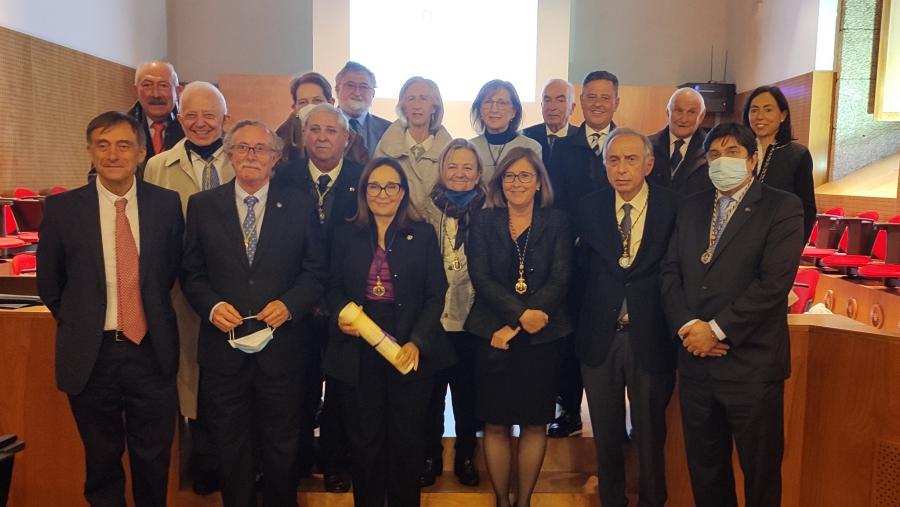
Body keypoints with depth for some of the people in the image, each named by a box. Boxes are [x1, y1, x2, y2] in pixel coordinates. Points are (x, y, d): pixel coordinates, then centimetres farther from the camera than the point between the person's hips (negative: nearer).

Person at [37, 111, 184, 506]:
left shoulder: (166, 203, -4)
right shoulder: (62, 208, -4)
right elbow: (49, 284, 6)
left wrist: (154, 312, 8)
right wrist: (80, 325, 7)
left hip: (151, 351, 0)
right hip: (91, 354, 0)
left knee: (153, 459, 13)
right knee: (102, 460, 16)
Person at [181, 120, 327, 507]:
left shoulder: (300, 206, 0)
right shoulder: (202, 205, 2)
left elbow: (315, 271, 1)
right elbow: (191, 273, 4)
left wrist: (289, 304, -16)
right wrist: (211, 306, -14)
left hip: (281, 348, 0)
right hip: (223, 348, 1)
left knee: (281, 449, 16)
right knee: (231, 450, 16)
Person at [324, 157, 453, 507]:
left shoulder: (422, 234, 2)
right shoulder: (346, 235, 6)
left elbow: (435, 296, -1)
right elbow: (334, 288, 11)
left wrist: (417, 342, -12)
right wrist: (340, 314, -11)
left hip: (410, 352, -1)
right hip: (359, 352, 1)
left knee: (407, 438, 9)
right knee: (364, 438, 9)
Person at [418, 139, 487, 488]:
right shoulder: (427, 210, 3)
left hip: (472, 319, 0)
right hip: (433, 317, 0)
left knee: (468, 391, 11)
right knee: (431, 391, 9)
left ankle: (465, 458, 29)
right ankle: (430, 457, 27)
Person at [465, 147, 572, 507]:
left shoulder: (556, 222, 4)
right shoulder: (484, 222, 5)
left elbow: (560, 279, -5)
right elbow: (481, 278, -5)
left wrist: (514, 326, -16)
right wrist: (521, 312, -19)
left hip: (543, 336, 0)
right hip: (493, 335, 0)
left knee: (534, 423, 8)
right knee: (496, 424, 5)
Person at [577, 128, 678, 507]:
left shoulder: (673, 206, -7)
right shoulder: (589, 208, 0)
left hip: (651, 336, -2)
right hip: (599, 335, 2)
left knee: (650, 433, 14)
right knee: (606, 432, 18)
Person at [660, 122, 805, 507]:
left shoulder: (782, 207, -5)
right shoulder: (691, 207, 11)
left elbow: (774, 282, -15)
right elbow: (670, 272, 5)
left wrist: (717, 329, -15)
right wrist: (687, 325, -10)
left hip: (751, 364, -4)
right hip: (696, 361, 5)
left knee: (760, 471, 11)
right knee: (704, 468, 17)